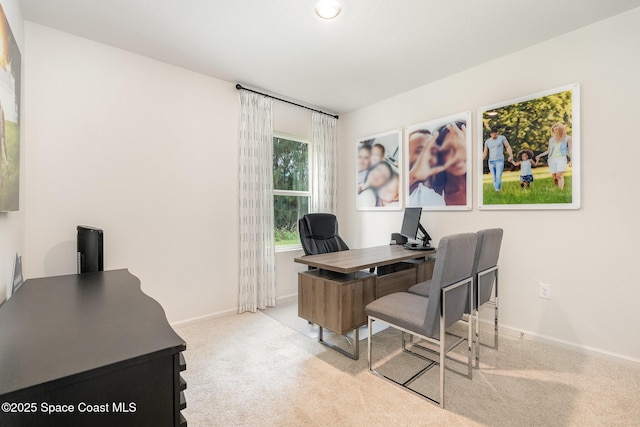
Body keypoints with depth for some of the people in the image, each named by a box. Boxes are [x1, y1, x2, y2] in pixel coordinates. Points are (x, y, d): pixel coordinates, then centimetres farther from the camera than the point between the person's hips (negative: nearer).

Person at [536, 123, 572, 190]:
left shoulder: (567, 138, 8)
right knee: (554, 177, -4)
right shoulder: (551, 139, 16)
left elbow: (569, 151, 8)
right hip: (552, 159, 3)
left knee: (559, 175, -20)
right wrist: (539, 155, 13)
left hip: (561, 158, -3)